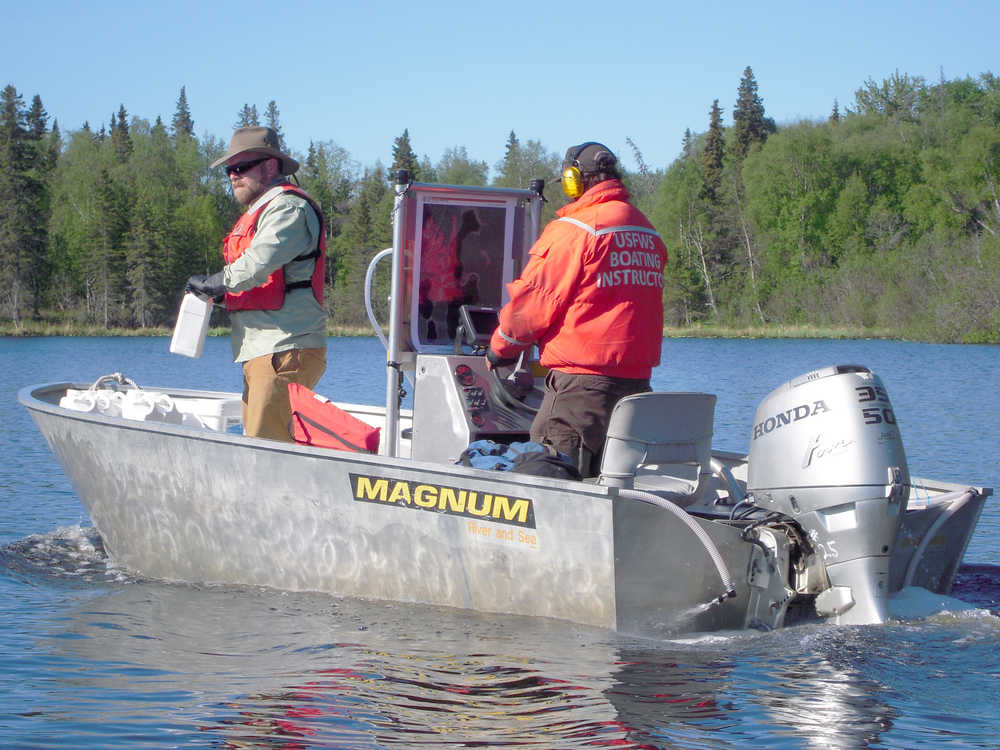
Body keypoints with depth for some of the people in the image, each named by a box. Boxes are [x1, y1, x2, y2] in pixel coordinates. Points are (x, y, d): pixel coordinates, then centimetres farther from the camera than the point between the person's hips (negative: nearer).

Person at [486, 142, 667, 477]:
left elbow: (534, 301, -6)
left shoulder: (572, 230, -9)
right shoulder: (649, 233, 15)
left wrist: (499, 348, 10)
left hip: (582, 381, -8)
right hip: (637, 379, 8)